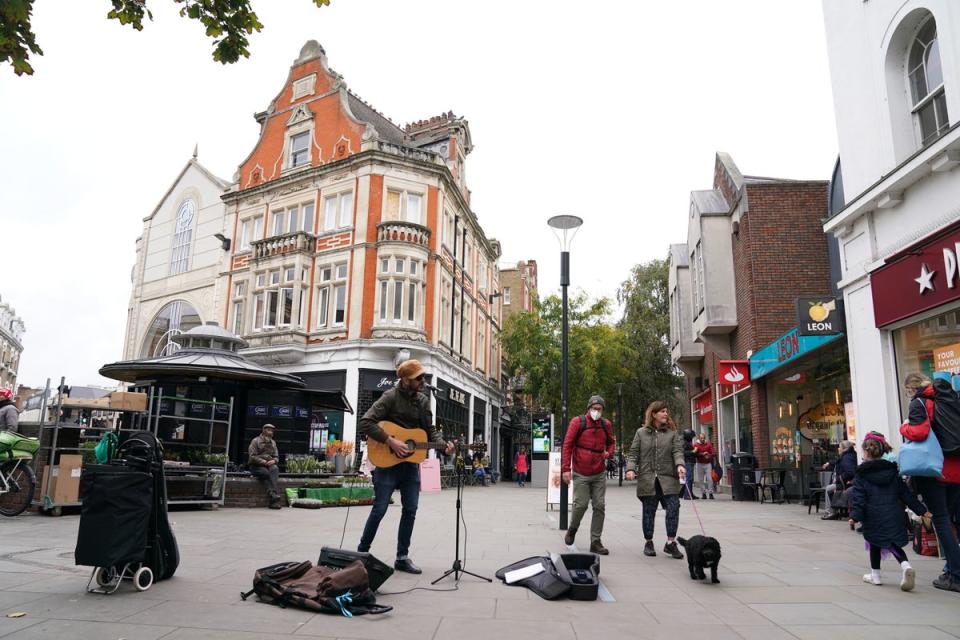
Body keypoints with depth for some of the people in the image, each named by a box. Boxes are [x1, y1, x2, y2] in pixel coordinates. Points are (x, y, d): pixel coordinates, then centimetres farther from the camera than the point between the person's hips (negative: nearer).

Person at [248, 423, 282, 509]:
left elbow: (276, 457, 16)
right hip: (256, 466, -3)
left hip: (269, 464, 3)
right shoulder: (256, 441, 1)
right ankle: (275, 497, -41)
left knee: (275, 469, -32)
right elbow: (252, 457, -8)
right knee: (267, 473, -35)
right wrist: (264, 462, -19)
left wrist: (273, 461, -8)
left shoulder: (273, 442, 18)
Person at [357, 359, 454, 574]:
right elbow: (366, 422, -19)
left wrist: (443, 445, -7)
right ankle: (361, 552, 17)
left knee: (410, 510, 6)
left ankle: (402, 558, 17)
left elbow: (430, 430, 11)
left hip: (411, 464, 6)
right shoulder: (391, 397, -12)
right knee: (380, 509, 0)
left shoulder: (423, 401, 7)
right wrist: (390, 441, -23)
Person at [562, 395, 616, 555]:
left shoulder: (606, 425, 6)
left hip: (600, 474, 4)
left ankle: (595, 542, 12)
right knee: (581, 504, -6)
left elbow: (611, 442, 24)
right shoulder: (577, 422, -6)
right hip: (580, 474, -4)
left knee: (600, 506, 3)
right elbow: (567, 445, -7)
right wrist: (566, 469, -12)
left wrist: (609, 453, 1)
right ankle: (572, 529, 25)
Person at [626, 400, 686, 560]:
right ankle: (648, 542, 21)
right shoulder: (641, 433, 8)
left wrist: (680, 465, -21)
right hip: (647, 479, 0)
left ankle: (670, 542, 5)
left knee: (673, 508, -8)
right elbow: (633, 453, 6)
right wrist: (631, 469, -10)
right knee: (649, 511, 7)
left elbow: (677, 451, -2)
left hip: (668, 479, 0)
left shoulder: (672, 432, 9)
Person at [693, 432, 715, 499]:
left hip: (708, 463, 0)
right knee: (701, 479, 3)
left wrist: (709, 455, -15)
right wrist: (702, 454, -18)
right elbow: (695, 454, -8)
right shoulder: (696, 444, 0)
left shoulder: (709, 444, 4)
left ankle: (710, 493, -3)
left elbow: (712, 453, 5)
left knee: (709, 478, -7)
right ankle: (703, 493, 9)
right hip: (700, 464, 0)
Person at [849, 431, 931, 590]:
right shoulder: (893, 471, 8)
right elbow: (906, 493, 9)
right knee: (894, 544, 13)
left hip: (873, 517, -3)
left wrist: (855, 516, -15)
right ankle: (905, 565, -13)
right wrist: (921, 510, 15)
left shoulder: (861, 475, -6)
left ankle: (875, 574, 21)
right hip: (893, 516, 3)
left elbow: (858, 497, -13)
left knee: (874, 544, 12)